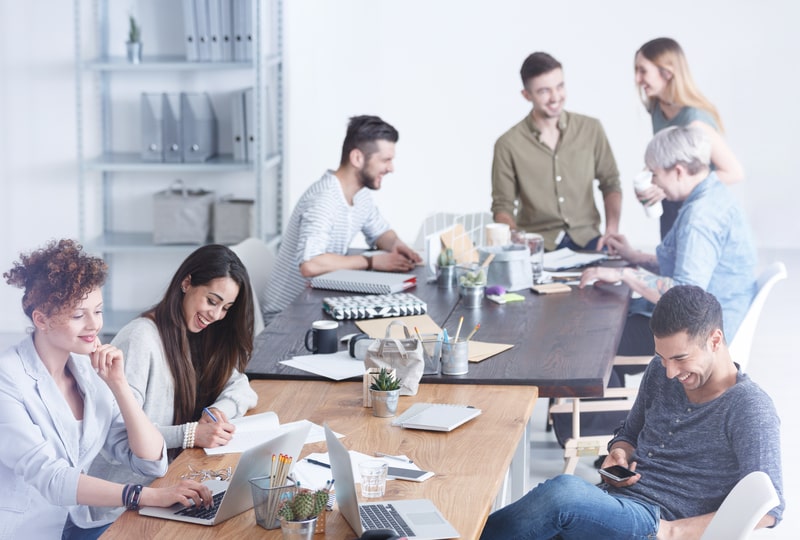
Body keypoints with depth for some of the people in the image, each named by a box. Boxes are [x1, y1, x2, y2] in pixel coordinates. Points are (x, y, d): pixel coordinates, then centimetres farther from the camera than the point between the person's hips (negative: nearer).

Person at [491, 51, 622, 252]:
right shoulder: (508, 145, -3)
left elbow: (610, 183, 14)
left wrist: (612, 230, -2)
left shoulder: (591, 129, 5)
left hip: (587, 239, 2)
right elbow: (502, 206, 2)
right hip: (537, 246, -2)